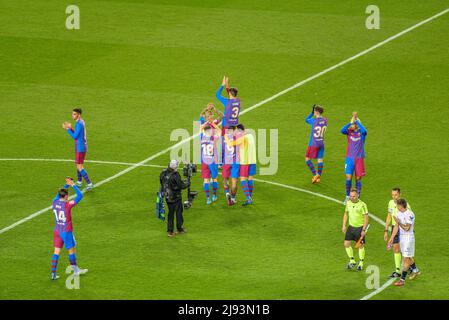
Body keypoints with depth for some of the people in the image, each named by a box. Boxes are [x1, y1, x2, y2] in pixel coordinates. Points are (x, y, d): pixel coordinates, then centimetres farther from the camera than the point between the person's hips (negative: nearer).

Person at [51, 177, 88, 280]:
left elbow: (59, 194, 18)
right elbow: (80, 196, -17)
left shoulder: (55, 202, -4)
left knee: (56, 251, 6)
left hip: (57, 231, 5)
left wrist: (67, 184, 14)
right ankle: (75, 270, 27)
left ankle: (53, 273, 4)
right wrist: (73, 185, -11)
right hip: (66, 232, -5)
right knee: (72, 250, 12)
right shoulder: (67, 205, -21)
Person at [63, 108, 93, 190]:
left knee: (79, 167, -7)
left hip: (80, 148, -10)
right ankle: (79, 182, 30)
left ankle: (89, 183, -11)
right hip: (83, 146, 10)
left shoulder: (79, 124, -21)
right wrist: (70, 128, 3)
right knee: (78, 165, 21)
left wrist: (68, 129, -12)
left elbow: (74, 137, -20)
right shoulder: (82, 122, 9)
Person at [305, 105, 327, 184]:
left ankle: (315, 174, -2)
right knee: (320, 159, 9)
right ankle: (318, 177, 7)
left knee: (307, 159, 8)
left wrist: (312, 112, 7)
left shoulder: (313, 120, -18)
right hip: (321, 143, 5)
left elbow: (306, 120, 3)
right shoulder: (325, 121, -2)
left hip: (313, 144, -5)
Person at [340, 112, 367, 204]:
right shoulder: (349, 131, 0)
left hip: (359, 158, -1)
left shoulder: (361, 132, -4)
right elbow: (342, 130, -22)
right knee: (348, 177, -4)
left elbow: (364, 131, -29)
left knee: (358, 178, 4)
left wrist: (356, 121, -25)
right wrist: (351, 122, -29)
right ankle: (347, 197, 11)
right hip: (350, 158, 1)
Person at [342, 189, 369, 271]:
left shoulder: (362, 205, -15)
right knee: (346, 243, -1)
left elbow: (366, 218, -13)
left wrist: (363, 230, -17)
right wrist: (344, 226, 10)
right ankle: (352, 261, 17)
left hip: (360, 227, -5)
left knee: (361, 245, 3)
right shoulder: (348, 203, 2)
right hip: (351, 227, 5)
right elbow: (346, 214, 16)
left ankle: (361, 263, 19)